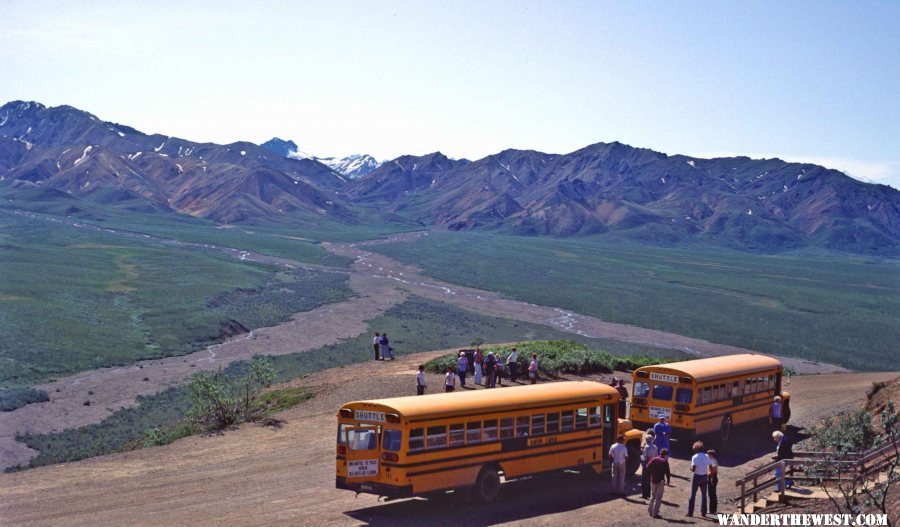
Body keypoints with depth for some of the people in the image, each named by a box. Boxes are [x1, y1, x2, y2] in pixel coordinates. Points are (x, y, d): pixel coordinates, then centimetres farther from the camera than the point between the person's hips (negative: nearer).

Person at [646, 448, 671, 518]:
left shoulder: (654, 459, 1)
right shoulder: (665, 461, -10)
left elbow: (648, 467, -4)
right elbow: (667, 473, -10)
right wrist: (668, 481, 1)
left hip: (653, 480, 5)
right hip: (660, 481, -5)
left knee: (652, 496, 19)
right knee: (658, 498, 0)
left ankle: (650, 511, 25)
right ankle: (655, 513, -1)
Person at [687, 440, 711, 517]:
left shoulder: (695, 457, -13)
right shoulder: (706, 457, 1)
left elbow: (693, 469, -19)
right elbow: (710, 468, 0)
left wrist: (691, 468, 3)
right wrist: (708, 476, 10)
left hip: (697, 476, -4)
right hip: (704, 477, 4)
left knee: (693, 495, 4)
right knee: (704, 495, 14)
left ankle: (690, 512, 3)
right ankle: (703, 512, 16)